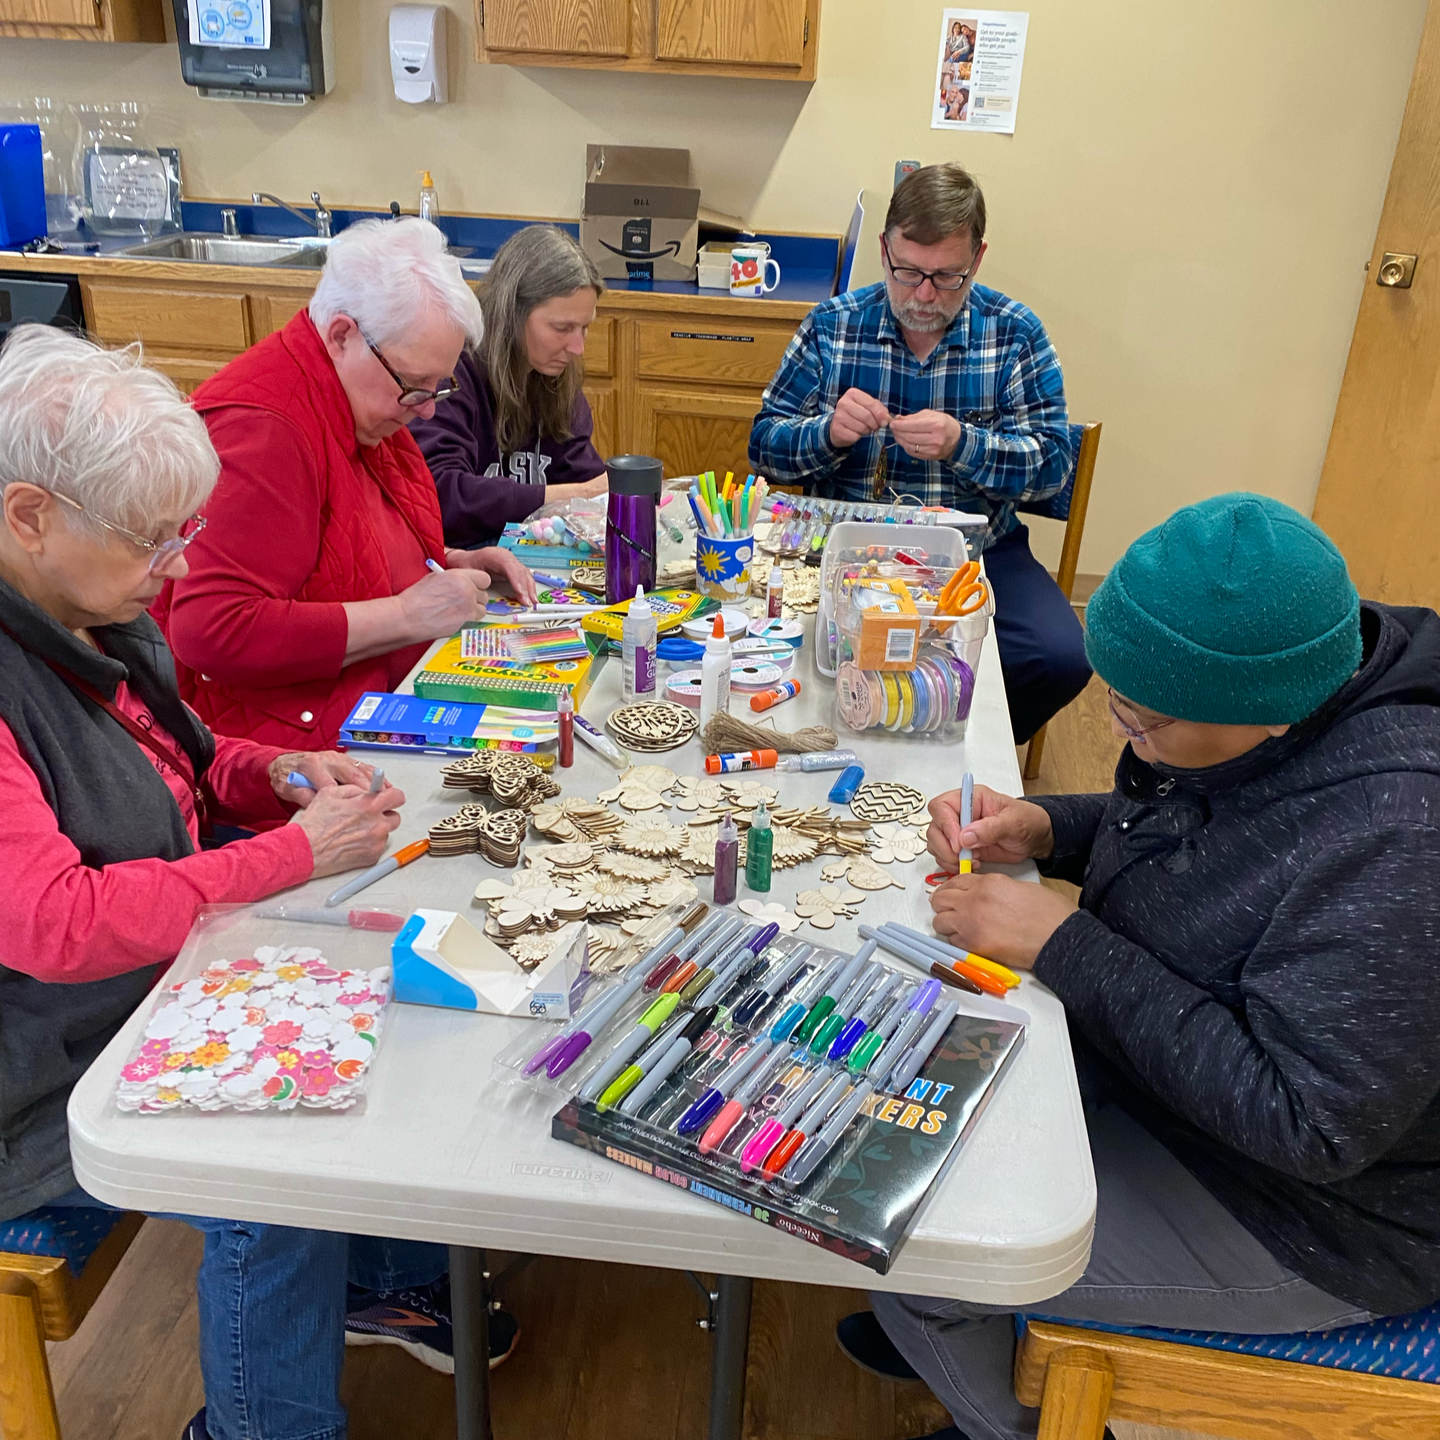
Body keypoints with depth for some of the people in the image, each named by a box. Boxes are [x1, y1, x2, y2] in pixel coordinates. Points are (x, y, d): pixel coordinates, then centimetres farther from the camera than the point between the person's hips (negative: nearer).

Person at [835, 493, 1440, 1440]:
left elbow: (1308, 1122, -34)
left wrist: (1065, 946, -30)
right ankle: (965, 1330, 34)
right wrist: (1043, 829, -11)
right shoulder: (1285, 683, -9)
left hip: (1307, 1210, -8)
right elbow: (1173, 831, 9)